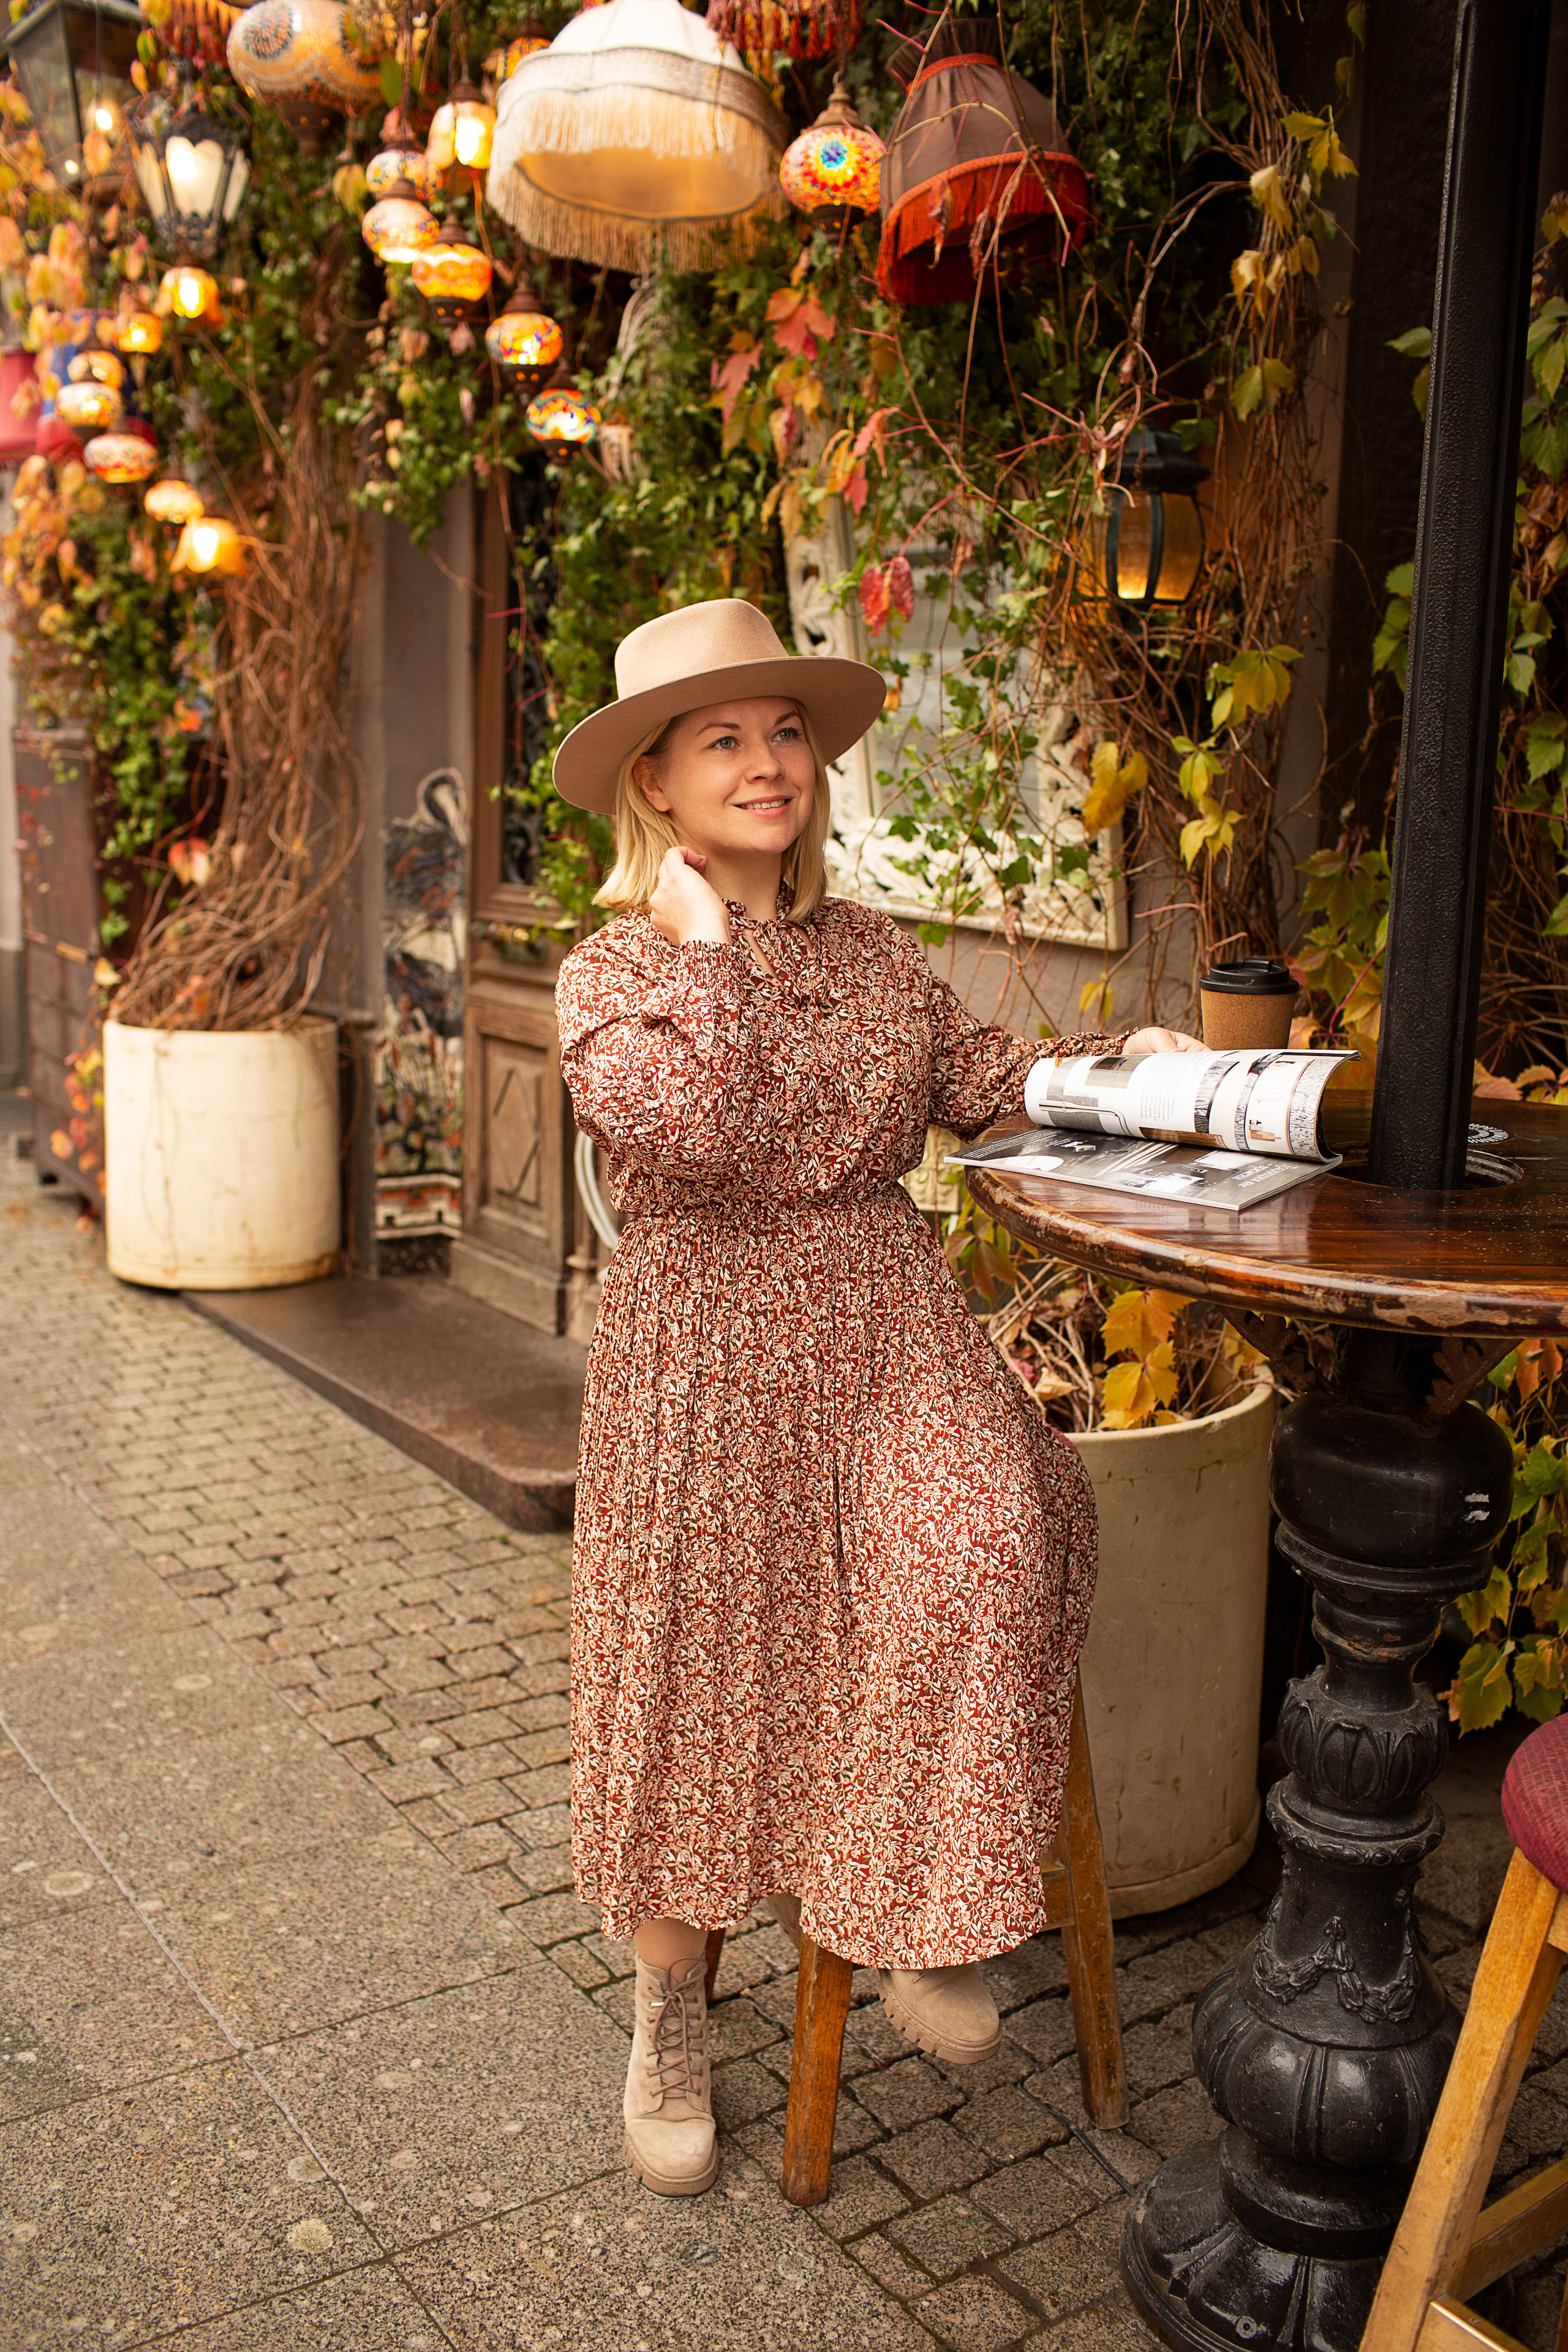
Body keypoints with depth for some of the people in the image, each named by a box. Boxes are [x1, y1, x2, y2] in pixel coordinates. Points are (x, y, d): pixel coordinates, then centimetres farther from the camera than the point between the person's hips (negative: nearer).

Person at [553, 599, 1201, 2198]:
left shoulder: (870, 951, 11)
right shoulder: (611, 970, -3)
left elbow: (982, 1082, 16)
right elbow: (697, 1131, -22)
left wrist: (1121, 1060, 2)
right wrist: (703, 945, -13)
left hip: (888, 1330, 3)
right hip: (705, 1358, -3)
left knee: (993, 1541, -24)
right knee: (701, 1666, 3)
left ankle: (910, 1909, -2)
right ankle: (671, 2020, 27)